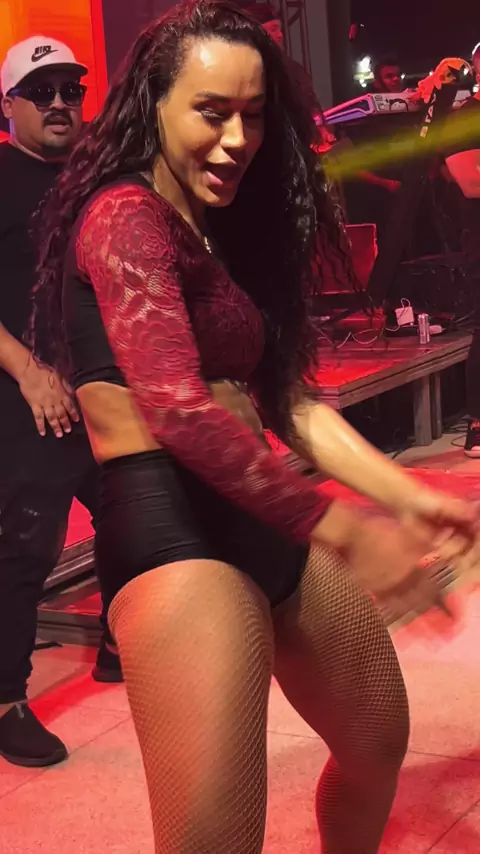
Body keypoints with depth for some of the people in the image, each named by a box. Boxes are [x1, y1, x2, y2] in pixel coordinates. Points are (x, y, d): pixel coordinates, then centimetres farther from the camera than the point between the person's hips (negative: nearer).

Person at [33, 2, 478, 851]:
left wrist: (407, 496, 5)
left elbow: (288, 397, 15)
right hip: (170, 524, -9)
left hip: (266, 520, 10)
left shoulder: (227, 234, 20)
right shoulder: (124, 216, -8)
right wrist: (336, 527, -19)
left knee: (379, 743, 23)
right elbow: (176, 407, -20)